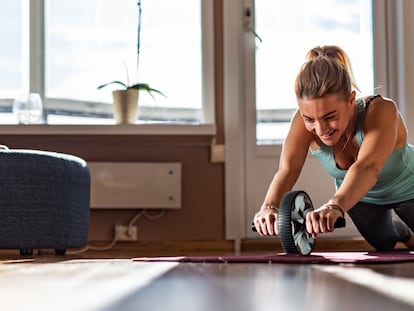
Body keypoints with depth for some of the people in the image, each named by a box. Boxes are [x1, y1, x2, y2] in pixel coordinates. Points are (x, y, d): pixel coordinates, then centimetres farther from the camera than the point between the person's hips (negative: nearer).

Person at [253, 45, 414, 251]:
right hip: (361, 197, 3)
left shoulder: (381, 110, -43)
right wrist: (270, 207, -69)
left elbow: (367, 167, -59)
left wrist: (335, 206, -79)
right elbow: (287, 169, -47)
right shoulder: (305, 120, -33)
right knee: (383, 244, 25)